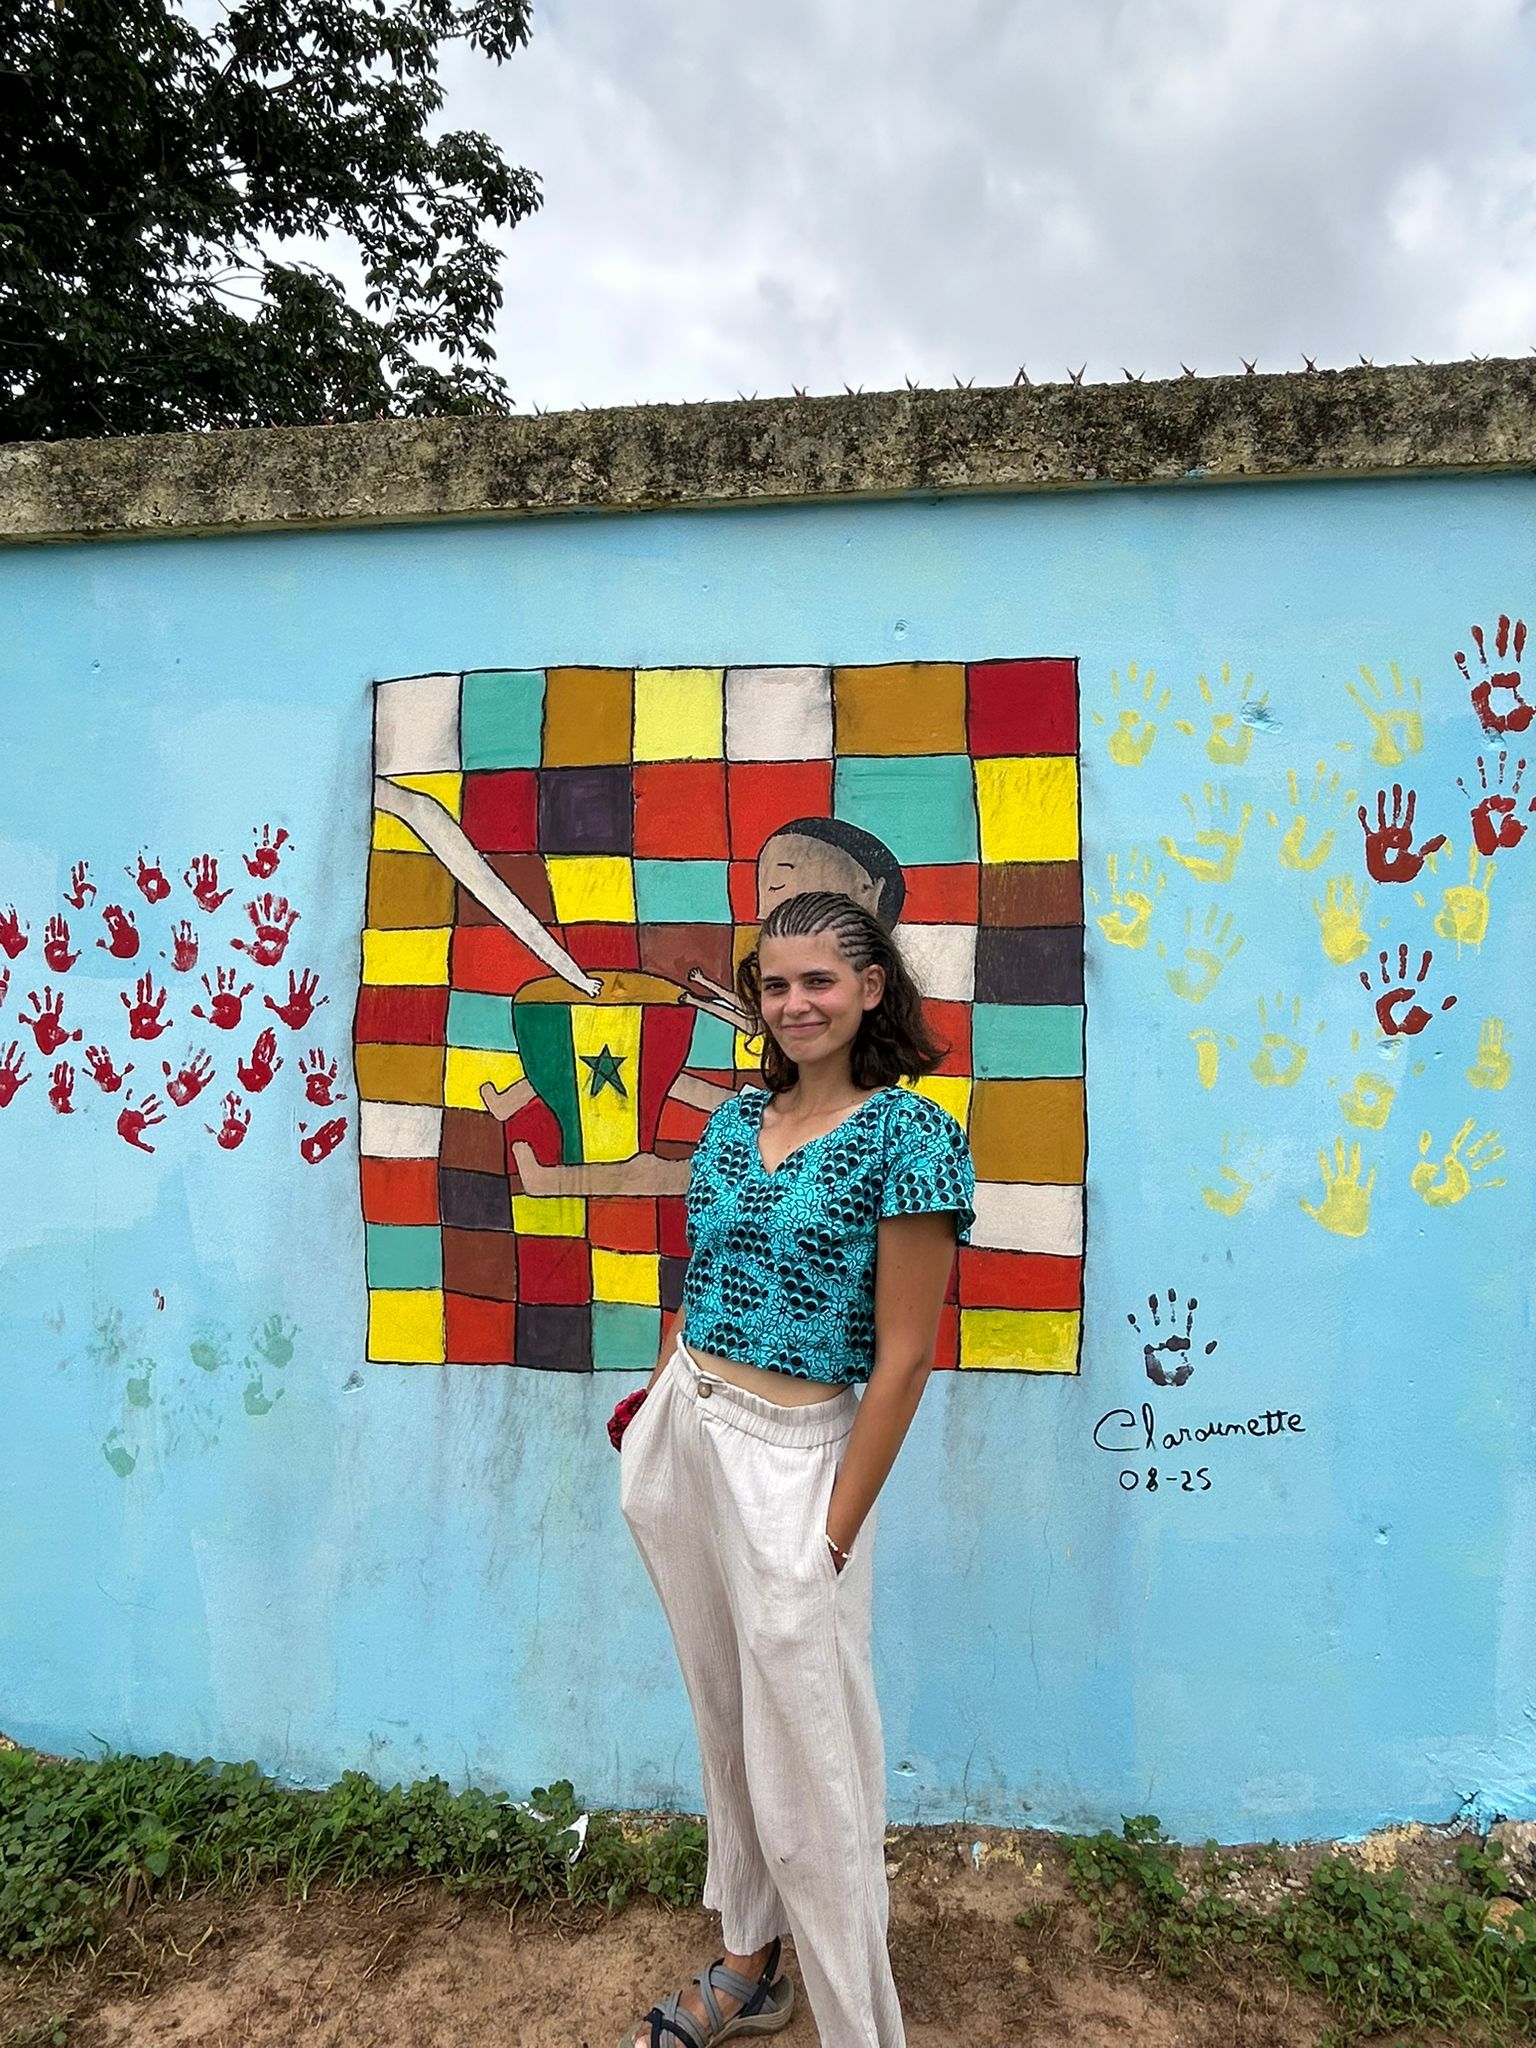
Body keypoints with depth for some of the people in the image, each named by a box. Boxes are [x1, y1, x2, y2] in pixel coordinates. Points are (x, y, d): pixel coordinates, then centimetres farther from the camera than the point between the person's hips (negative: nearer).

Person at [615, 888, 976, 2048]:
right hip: (677, 1440, 7)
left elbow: (902, 1359, -15)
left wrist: (834, 1533, -13)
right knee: (725, 1724, 23)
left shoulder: (909, 1137, -15)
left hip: (790, 1457, -6)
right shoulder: (737, 1118, 5)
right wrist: (660, 1399, 11)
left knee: (807, 1768, 8)